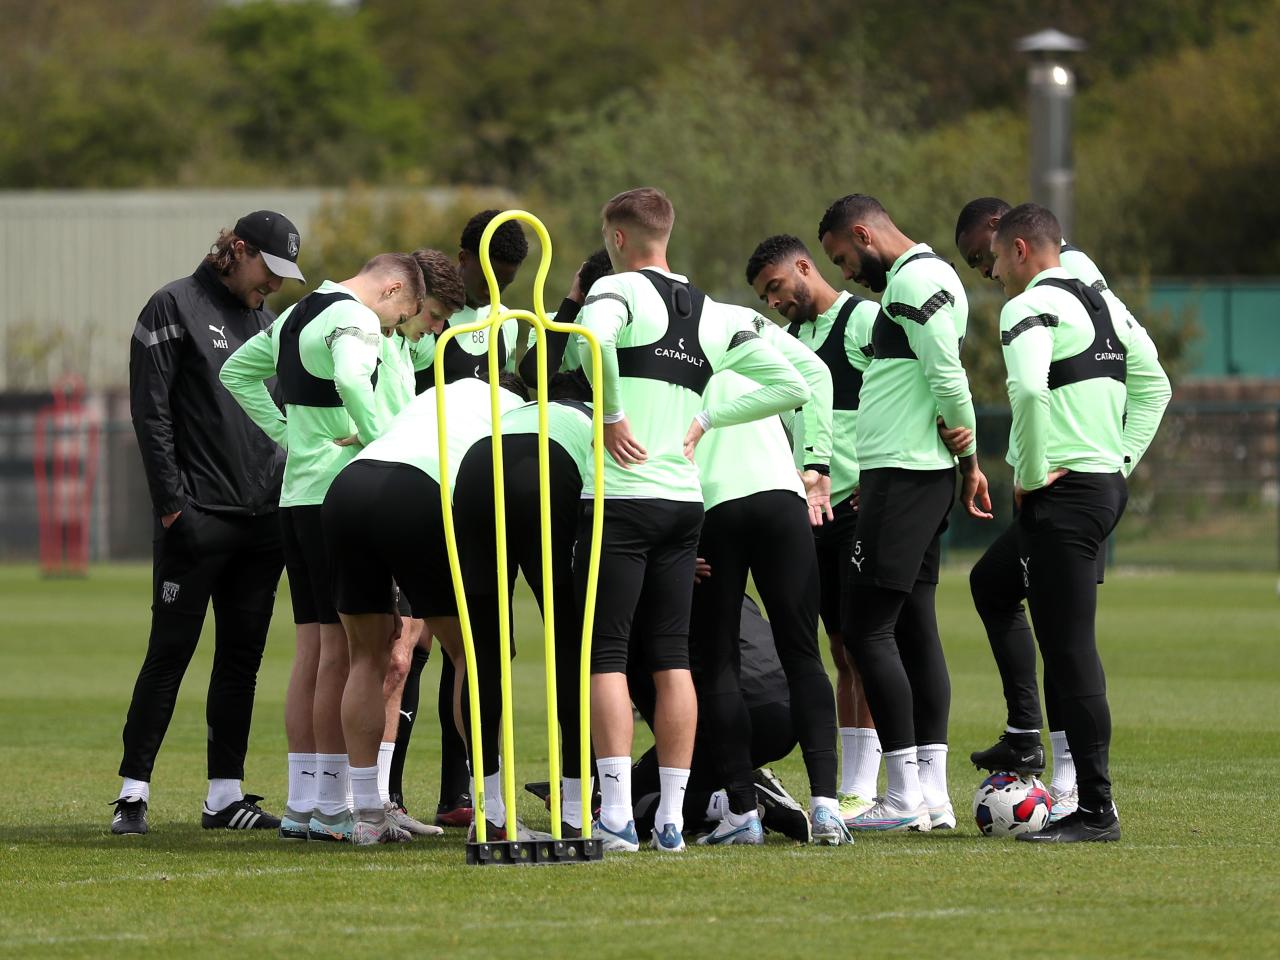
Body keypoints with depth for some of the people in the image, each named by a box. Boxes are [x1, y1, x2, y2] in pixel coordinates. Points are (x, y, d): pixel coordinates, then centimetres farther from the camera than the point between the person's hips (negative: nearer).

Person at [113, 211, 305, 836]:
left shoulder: (266, 317, 17)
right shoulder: (175, 308, -3)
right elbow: (151, 415, -8)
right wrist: (173, 504, -14)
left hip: (263, 519, 6)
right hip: (198, 520, -6)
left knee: (242, 657, 6)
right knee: (170, 653, -4)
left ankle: (225, 794, 10)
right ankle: (133, 790, 0)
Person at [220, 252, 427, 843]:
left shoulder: (296, 316, 18)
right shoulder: (357, 320, -11)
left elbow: (237, 372, 29)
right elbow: (351, 379, -32)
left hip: (298, 499, 9)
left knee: (311, 649, 11)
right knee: (343, 650, -7)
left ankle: (301, 805, 13)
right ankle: (332, 807, -7)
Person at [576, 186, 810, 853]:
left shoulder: (619, 289, -4)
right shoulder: (713, 316, 14)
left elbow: (594, 337, -28)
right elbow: (790, 386, 12)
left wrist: (613, 414, -16)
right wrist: (704, 421, 13)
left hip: (621, 498, -6)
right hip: (685, 498, 6)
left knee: (606, 656, -3)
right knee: (671, 659, 8)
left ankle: (616, 815, -11)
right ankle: (671, 817, 6)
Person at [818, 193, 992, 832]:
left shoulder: (914, 279, -13)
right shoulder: (924, 277, 20)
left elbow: (948, 378, -19)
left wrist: (967, 457, -9)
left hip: (903, 474, -11)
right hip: (918, 473, 11)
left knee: (867, 627, -9)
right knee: (914, 627, 10)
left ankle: (906, 797, -10)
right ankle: (933, 793, 10)